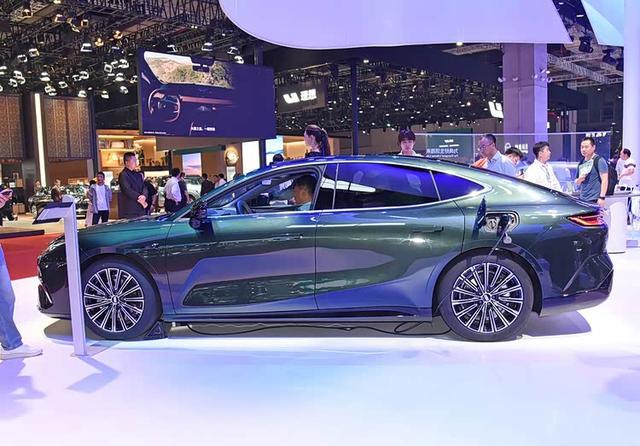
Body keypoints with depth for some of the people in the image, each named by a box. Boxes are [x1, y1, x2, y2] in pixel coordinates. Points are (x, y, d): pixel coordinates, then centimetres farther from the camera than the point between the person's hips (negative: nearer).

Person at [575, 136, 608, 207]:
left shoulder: (599, 161, -5)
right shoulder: (581, 163, 17)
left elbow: (604, 180, -12)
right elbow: (577, 183, 24)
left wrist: (602, 197, -19)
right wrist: (579, 180, 0)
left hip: (594, 200, -7)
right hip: (582, 199, 7)